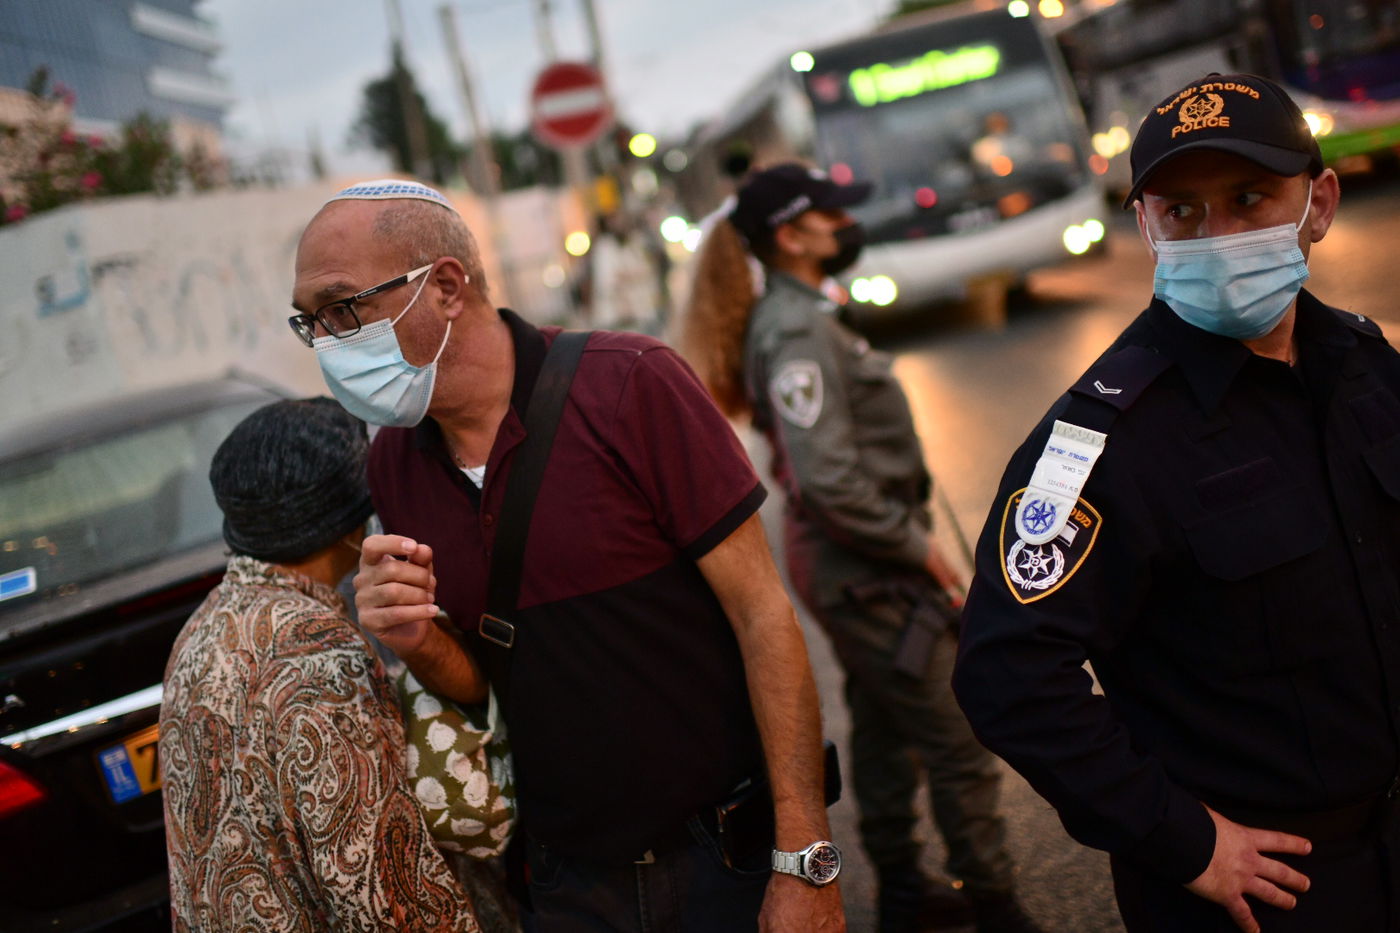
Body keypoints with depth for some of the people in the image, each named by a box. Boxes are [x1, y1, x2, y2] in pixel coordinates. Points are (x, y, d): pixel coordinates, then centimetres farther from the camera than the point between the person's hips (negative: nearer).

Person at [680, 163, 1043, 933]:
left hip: (850, 562, 10)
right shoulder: (798, 331, -21)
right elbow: (828, 480, -29)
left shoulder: (793, 316, 10)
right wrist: (917, 545, -17)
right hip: (864, 568, -10)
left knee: (885, 730, 20)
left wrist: (908, 537, 13)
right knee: (960, 743, -1)